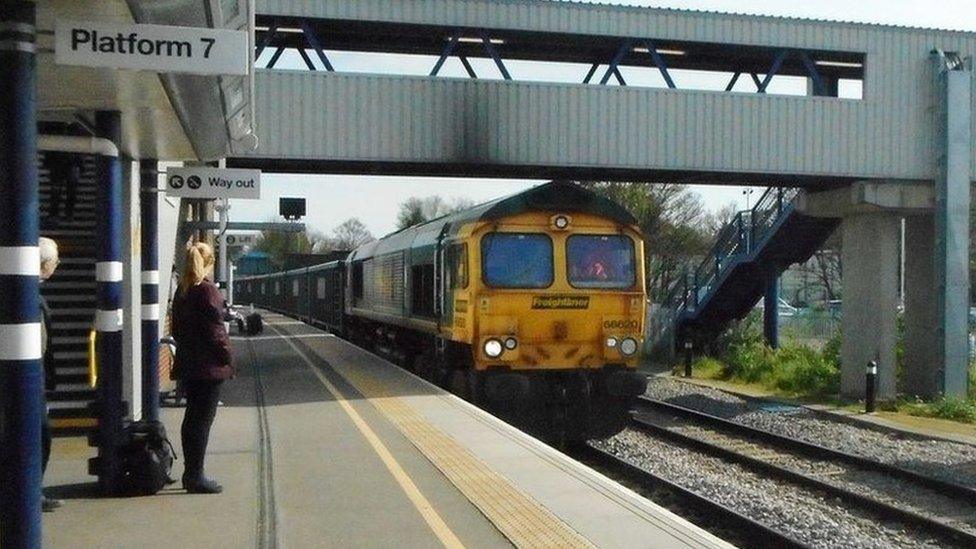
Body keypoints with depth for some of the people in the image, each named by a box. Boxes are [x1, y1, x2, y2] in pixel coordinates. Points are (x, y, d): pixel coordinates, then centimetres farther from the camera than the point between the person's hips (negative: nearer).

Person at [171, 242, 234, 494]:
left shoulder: (181, 291, 11)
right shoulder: (207, 291, -15)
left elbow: (177, 328, 16)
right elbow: (215, 331, -17)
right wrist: (229, 359, -9)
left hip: (188, 365, 8)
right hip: (208, 366, -8)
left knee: (192, 417, 14)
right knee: (202, 419, -5)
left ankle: (191, 473, 21)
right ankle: (195, 476, -3)